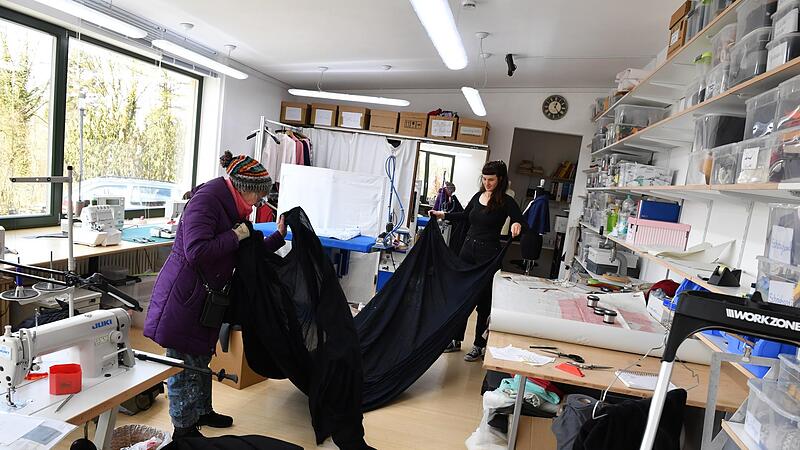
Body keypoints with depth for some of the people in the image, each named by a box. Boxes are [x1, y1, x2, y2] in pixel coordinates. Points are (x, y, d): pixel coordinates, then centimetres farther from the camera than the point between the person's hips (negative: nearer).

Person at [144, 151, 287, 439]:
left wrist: (278, 237, 8)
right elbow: (196, 252, -30)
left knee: (201, 358, 22)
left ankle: (202, 412, 38)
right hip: (183, 295, -9)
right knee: (183, 363, 4)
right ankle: (184, 428, 19)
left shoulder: (232, 209, 10)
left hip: (205, 296, 9)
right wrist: (234, 236, -20)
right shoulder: (206, 199, -18)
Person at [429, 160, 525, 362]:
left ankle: (479, 345, 18)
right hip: (468, 247, 6)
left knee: (483, 300, 4)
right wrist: (442, 215, 16)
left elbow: (521, 222, -17)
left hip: (488, 254, -6)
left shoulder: (506, 202, -9)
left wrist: (517, 225, -39)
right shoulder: (478, 197, 9)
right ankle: (456, 340, 24)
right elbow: (464, 216, 23)